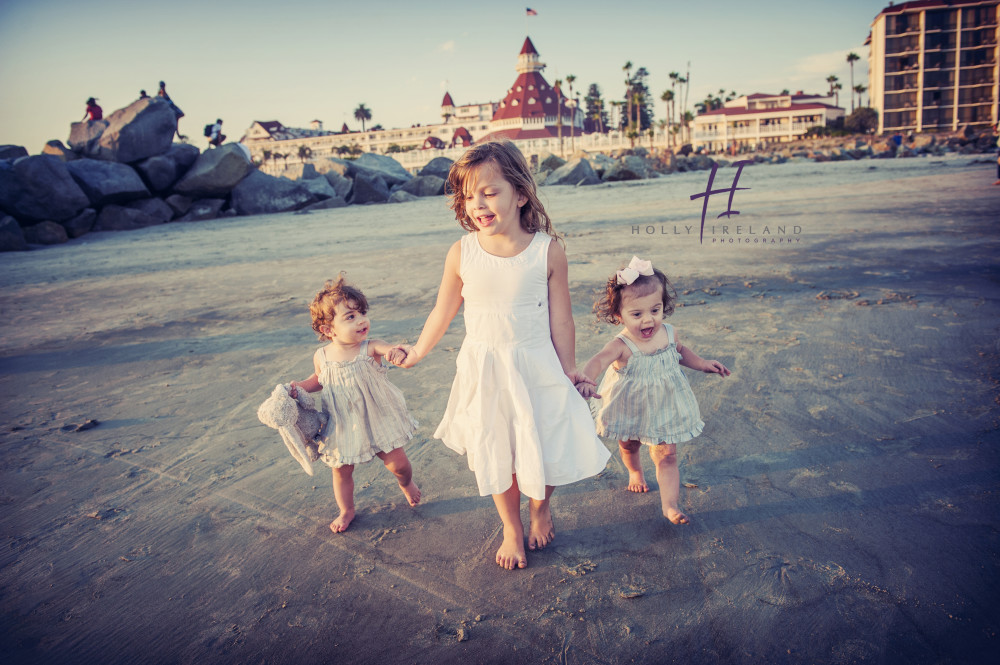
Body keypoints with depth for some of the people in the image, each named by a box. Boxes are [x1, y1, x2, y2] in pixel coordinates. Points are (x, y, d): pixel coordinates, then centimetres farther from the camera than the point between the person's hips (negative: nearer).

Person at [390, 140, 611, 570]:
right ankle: (512, 527, 40)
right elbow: (443, 312, 5)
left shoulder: (547, 251, -13)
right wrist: (417, 352, 13)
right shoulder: (462, 253, -10)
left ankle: (540, 508, 41)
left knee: (548, 452, 6)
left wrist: (569, 372, 2)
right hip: (483, 373, 1)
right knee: (494, 455, 13)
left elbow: (560, 321, -5)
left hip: (536, 370, -1)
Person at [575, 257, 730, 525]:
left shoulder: (669, 333, -15)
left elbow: (681, 351, 10)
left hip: (665, 409, 2)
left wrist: (703, 364, 2)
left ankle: (670, 505, 14)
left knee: (666, 456, 3)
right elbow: (598, 361, -53)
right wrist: (585, 380, -73)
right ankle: (635, 471, 58)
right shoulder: (622, 346, -33)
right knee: (629, 446, 26)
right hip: (630, 410, -1)